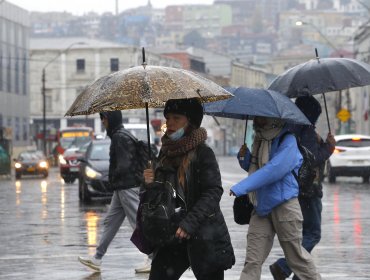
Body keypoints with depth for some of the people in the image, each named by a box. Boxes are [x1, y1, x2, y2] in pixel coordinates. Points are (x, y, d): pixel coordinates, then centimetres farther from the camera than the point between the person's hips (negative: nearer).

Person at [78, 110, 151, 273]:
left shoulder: (120, 137, -16)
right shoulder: (119, 136, 15)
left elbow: (123, 165, -21)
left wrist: (113, 178, -4)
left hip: (127, 187, -10)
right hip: (122, 188, 10)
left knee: (138, 223, -8)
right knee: (110, 222, 12)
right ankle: (97, 259, 16)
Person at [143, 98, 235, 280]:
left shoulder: (202, 152, -9)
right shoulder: (166, 152, 10)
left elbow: (213, 192, -16)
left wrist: (189, 223, -23)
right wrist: (150, 183, -4)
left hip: (204, 236, -6)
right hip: (172, 234, 6)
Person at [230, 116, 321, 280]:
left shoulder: (288, 142, -13)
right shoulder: (259, 141, 11)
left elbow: (273, 170, -26)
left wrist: (242, 187, -29)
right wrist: (244, 157, 1)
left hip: (284, 205, -6)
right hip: (261, 207, 6)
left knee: (296, 255, 6)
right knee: (252, 261, -1)